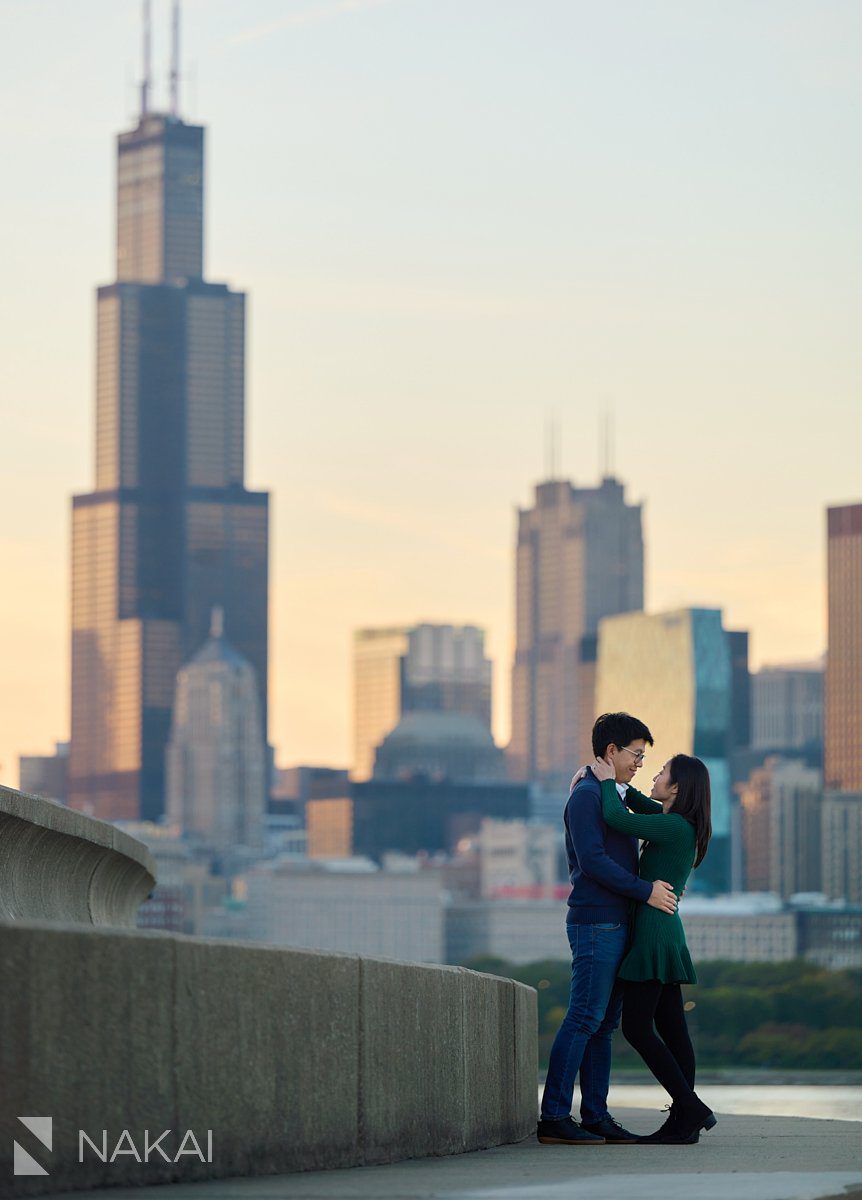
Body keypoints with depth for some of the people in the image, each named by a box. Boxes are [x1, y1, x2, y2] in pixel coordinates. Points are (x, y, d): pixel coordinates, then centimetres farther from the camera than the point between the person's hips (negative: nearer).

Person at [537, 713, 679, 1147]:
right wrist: (646, 891, -16)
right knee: (584, 1020, -11)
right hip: (594, 922, -10)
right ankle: (554, 1117, -12)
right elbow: (592, 861, -18)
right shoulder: (585, 796, -9)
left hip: (615, 926, 10)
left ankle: (596, 1115, 7)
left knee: (604, 1023, 7)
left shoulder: (614, 798, 22)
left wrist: (661, 886, 17)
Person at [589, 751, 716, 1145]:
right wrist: (604, 777, 16)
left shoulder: (676, 827, -15)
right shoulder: (678, 824, 12)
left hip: (654, 931, -10)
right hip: (667, 932, 10)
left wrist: (608, 782, -6)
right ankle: (683, 1121, 4)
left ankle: (691, 1108, -12)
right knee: (670, 1028, 6)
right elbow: (638, 803, 29)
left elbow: (616, 818, -24)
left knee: (637, 1027, -8)